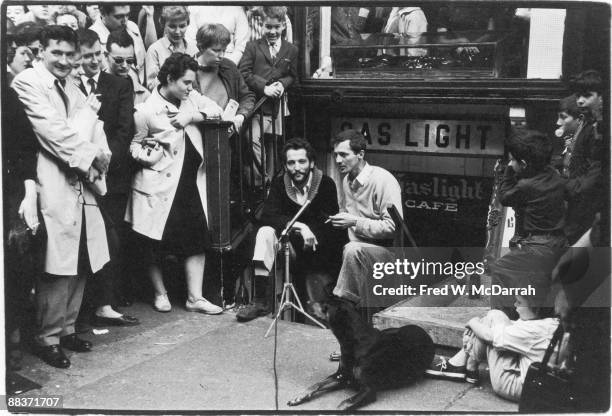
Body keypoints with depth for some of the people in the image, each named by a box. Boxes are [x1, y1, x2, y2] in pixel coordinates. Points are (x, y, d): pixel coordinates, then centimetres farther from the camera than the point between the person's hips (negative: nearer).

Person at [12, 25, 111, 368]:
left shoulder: (73, 89, 21)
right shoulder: (28, 83, -3)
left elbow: (92, 128, 11)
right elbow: (52, 130, -13)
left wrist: (97, 156, -8)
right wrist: (91, 155, -9)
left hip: (81, 185, 8)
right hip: (53, 186, -8)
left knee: (80, 265, 10)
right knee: (57, 268, -6)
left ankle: (67, 328, 25)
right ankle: (48, 338, 7)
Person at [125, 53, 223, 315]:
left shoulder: (189, 97, 6)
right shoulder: (146, 111, -10)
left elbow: (216, 110, 7)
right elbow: (135, 145, 0)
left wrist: (191, 116, -8)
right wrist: (145, 155, -20)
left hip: (192, 182, 5)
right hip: (161, 185, -5)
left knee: (198, 240, 4)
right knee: (156, 244, 6)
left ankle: (195, 297, 12)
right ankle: (160, 293, 26)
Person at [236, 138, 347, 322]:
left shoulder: (326, 183, -11)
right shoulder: (279, 183, -1)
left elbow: (329, 224, -14)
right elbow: (267, 216, -15)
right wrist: (299, 226, -28)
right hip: (293, 242, 3)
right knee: (265, 233, -22)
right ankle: (260, 300, -23)